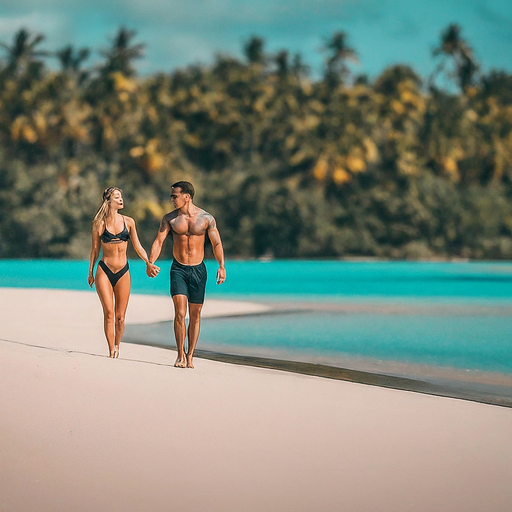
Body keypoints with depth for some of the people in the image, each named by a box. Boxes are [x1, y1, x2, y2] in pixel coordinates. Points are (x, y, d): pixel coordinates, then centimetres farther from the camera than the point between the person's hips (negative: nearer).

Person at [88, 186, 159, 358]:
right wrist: (90, 272, 10)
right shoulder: (99, 224, 0)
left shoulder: (128, 222, 5)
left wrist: (149, 263, -2)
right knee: (108, 313, -11)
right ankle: (111, 350, -6)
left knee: (120, 316, 2)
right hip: (104, 271, -2)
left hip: (123, 272, 2)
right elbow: (95, 249, 8)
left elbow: (137, 247, 10)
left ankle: (117, 345, 23)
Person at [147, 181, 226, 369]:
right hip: (178, 269, 0)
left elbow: (216, 243, -2)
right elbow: (159, 241, -3)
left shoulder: (206, 218, -3)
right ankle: (180, 355, -3)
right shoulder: (169, 218, 0)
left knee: (195, 315, 4)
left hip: (198, 270, 0)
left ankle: (190, 355, 13)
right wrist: (150, 263, -18)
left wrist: (221, 266, -16)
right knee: (180, 312, -13)